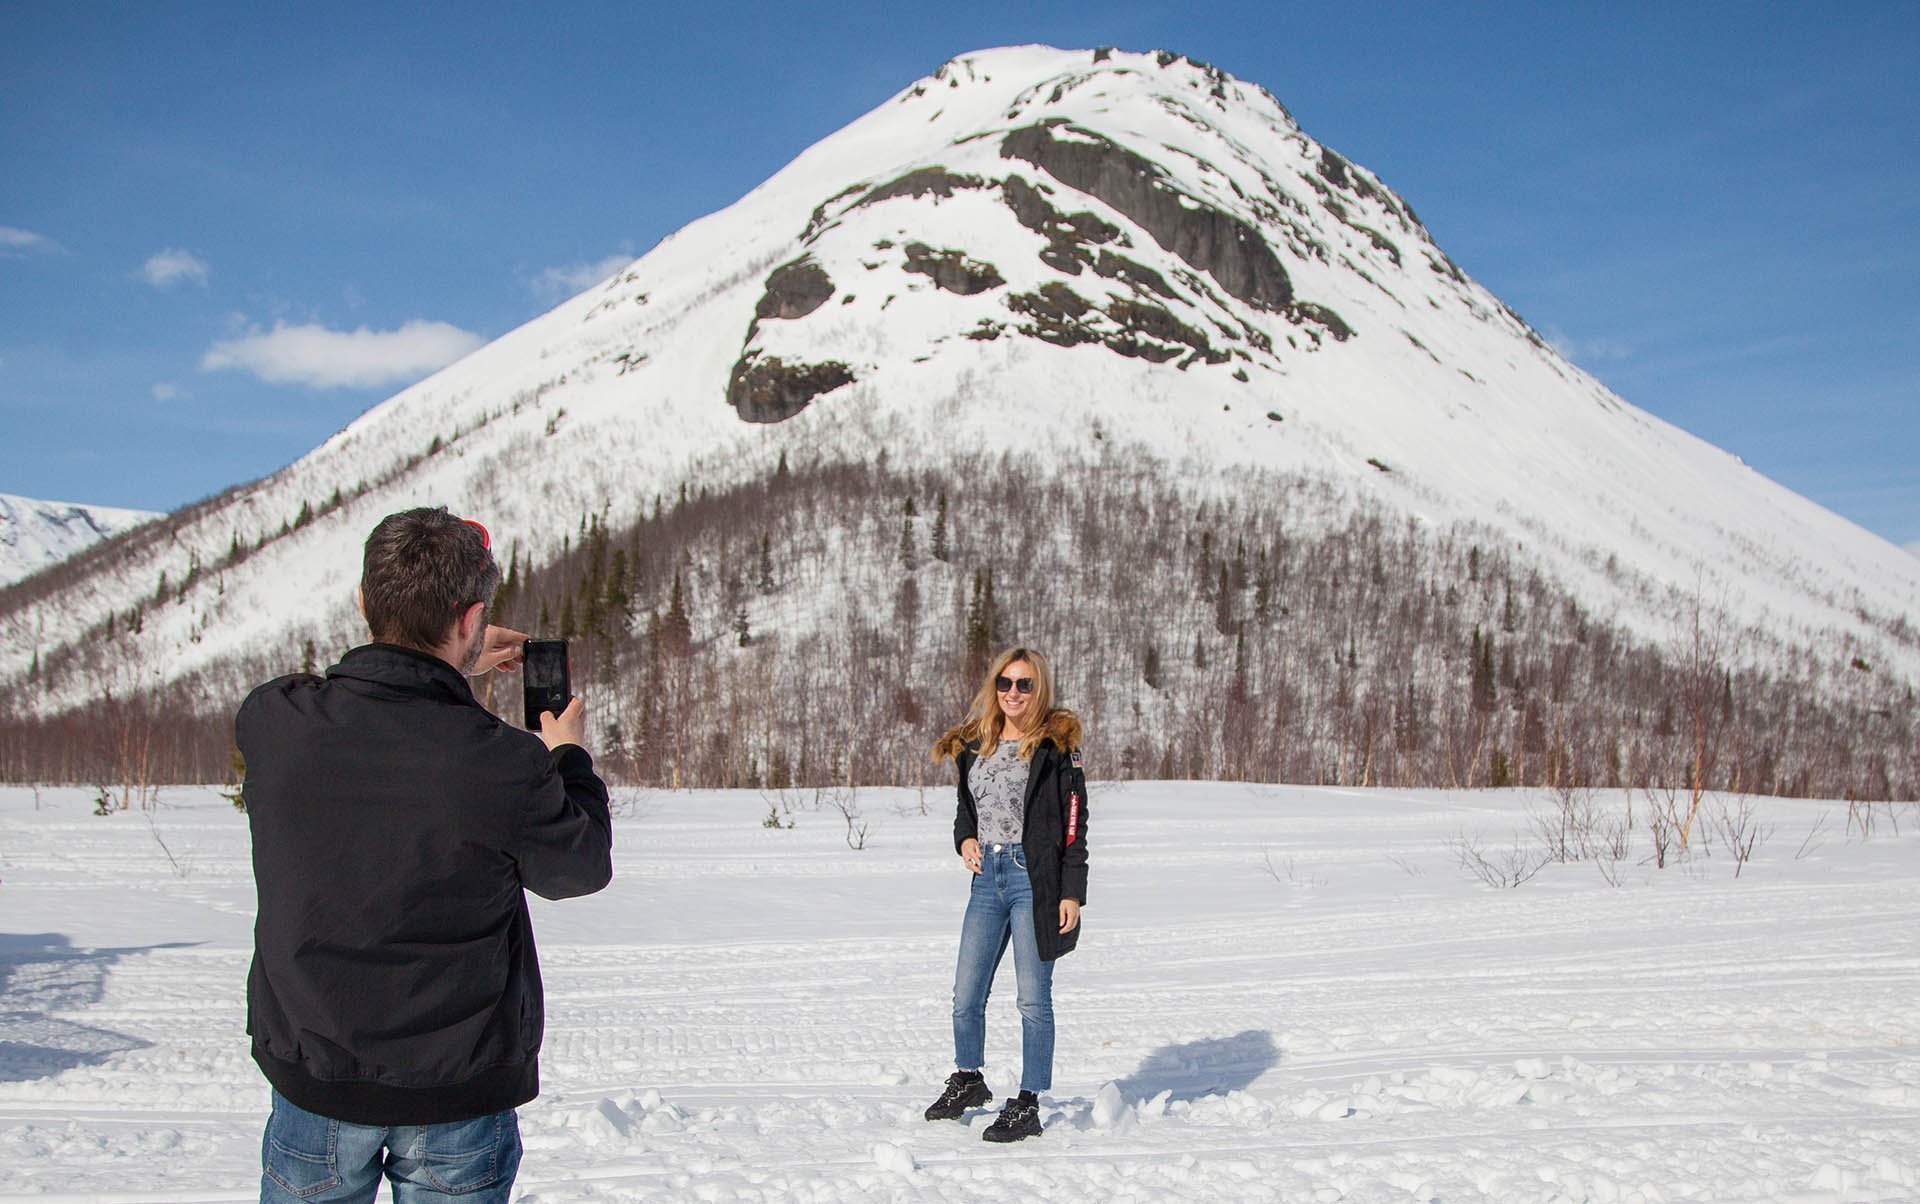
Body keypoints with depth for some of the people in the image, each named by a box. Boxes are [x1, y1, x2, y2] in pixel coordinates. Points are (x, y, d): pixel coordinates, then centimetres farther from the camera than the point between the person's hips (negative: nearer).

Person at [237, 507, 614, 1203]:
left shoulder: (269, 722, -13)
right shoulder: (502, 766, -23)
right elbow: (580, 867, -3)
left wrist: (450, 671, 20)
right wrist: (569, 756, 13)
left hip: (312, 1078, 3)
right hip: (461, 1093, -2)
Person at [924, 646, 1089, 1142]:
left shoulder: (1055, 744, -4)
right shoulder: (974, 744, 11)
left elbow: (1074, 821, -6)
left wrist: (1072, 892, -11)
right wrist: (965, 839, 3)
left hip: (1035, 878, -5)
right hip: (988, 878, 5)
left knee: (1033, 998, 0)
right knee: (966, 993, 9)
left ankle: (1028, 1105, 11)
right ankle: (968, 1081, 32)